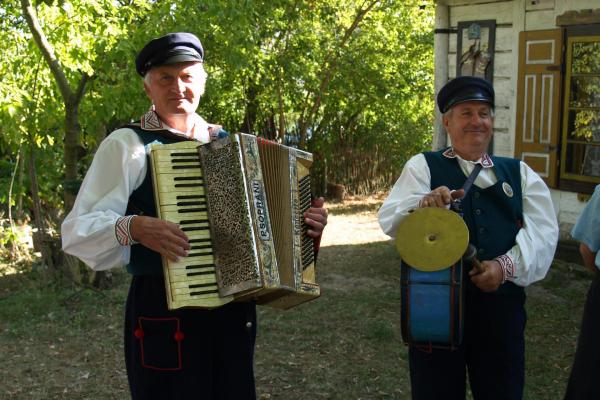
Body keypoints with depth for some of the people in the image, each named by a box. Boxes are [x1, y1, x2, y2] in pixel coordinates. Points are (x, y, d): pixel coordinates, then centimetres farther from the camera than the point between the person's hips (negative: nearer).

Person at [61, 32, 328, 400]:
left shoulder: (225, 143, 11)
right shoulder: (126, 144, -6)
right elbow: (78, 231, -11)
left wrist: (300, 222, 3)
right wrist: (135, 227, -28)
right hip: (164, 313, -5)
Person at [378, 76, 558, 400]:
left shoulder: (519, 172, 13)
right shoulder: (423, 166, 5)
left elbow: (543, 230, 0)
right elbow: (389, 220, -9)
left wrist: (507, 265, -18)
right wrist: (424, 204, -31)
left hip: (502, 302, 3)